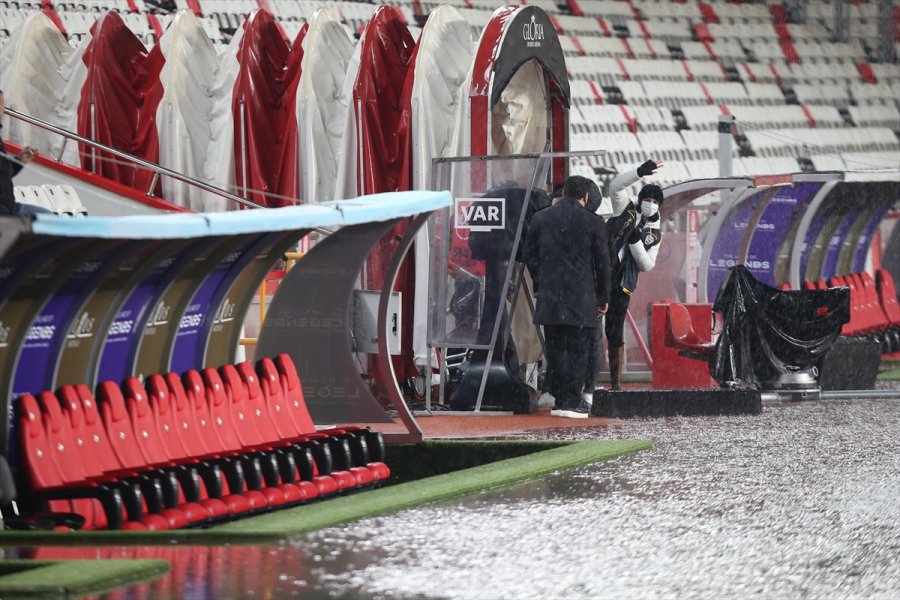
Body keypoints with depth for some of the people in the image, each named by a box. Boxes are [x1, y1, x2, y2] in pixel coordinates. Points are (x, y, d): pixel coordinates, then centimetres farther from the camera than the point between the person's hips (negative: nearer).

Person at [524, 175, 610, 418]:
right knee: (577, 349, 0)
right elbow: (602, 262, 1)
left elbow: (530, 255, 10)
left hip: (549, 297, 3)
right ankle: (571, 401, -4)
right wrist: (603, 297, 10)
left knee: (555, 348, 8)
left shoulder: (540, 218, 6)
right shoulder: (593, 222, -3)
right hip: (581, 296, -3)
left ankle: (560, 398, 9)